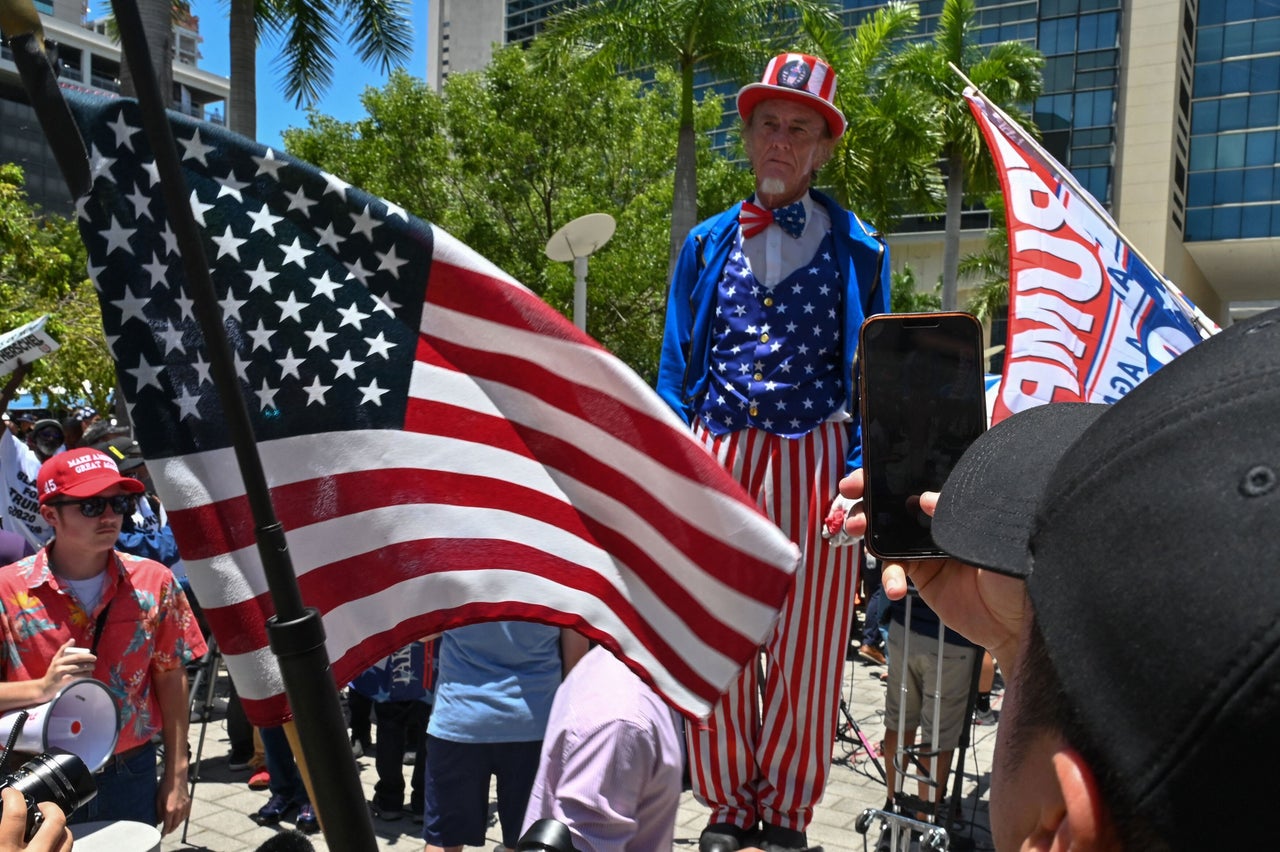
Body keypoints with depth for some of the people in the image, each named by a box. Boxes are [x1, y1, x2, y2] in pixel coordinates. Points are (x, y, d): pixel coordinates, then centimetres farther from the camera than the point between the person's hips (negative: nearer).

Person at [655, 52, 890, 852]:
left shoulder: (857, 252, 7)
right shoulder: (707, 245, 12)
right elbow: (676, 370, 12)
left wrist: (859, 478, -7)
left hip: (813, 460, -1)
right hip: (719, 455, 2)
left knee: (805, 646, 5)